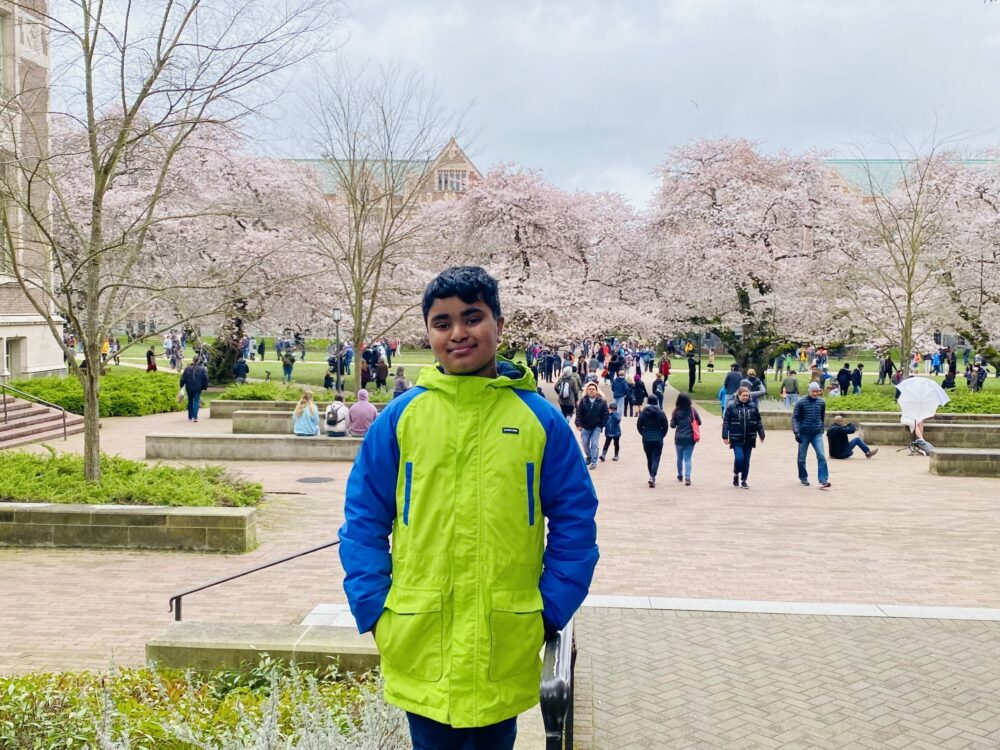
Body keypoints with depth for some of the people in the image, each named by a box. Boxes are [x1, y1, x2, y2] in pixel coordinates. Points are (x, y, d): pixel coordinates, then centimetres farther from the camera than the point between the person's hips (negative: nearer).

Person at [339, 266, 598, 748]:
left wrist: (552, 610, -2)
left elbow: (574, 520, 2)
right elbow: (363, 519, 2)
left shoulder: (541, 419, -2)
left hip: (506, 649, 1)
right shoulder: (400, 417, -2)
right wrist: (373, 609, -4)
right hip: (421, 649, 0)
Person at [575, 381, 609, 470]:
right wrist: (578, 424, -12)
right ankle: (588, 457, 33)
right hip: (585, 427, 2)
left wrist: (601, 425, -6)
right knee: (585, 443, 7)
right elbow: (578, 413, -3)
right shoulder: (583, 401, -3)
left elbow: (605, 414, -1)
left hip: (597, 427, -2)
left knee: (594, 444, -7)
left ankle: (593, 462, -1)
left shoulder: (602, 402, -4)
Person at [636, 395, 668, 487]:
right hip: (658, 440, -1)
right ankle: (652, 477, -20)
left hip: (646, 439, 2)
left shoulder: (643, 413, -3)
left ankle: (652, 477, 24)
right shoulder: (661, 413, -5)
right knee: (656, 459, -2)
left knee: (649, 459, 16)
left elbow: (639, 425, 0)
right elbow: (666, 426, -2)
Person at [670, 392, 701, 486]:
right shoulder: (692, 410, -6)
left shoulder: (676, 411, -7)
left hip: (679, 438, 0)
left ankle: (680, 475, 30)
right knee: (688, 458, 3)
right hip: (690, 438, 0)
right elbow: (699, 422, -1)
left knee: (679, 458, 17)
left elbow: (672, 425, -5)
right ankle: (687, 477, -10)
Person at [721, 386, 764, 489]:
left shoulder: (753, 406, 3)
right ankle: (736, 475, 16)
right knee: (739, 458, -11)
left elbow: (758, 421, 9)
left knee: (746, 460, 8)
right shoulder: (731, 406, -5)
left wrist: (761, 435, 8)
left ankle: (744, 481, 21)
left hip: (749, 438, 3)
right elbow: (726, 421, -3)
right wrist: (725, 436, -6)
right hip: (736, 438, -3)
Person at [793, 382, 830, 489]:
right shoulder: (801, 402, -7)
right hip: (804, 433, -2)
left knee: (821, 456, -12)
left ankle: (823, 481, -13)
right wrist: (796, 432, -15)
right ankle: (803, 478, 28)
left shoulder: (821, 402, 3)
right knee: (802, 458, 9)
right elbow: (794, 417, -7)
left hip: (817, 433, 2)